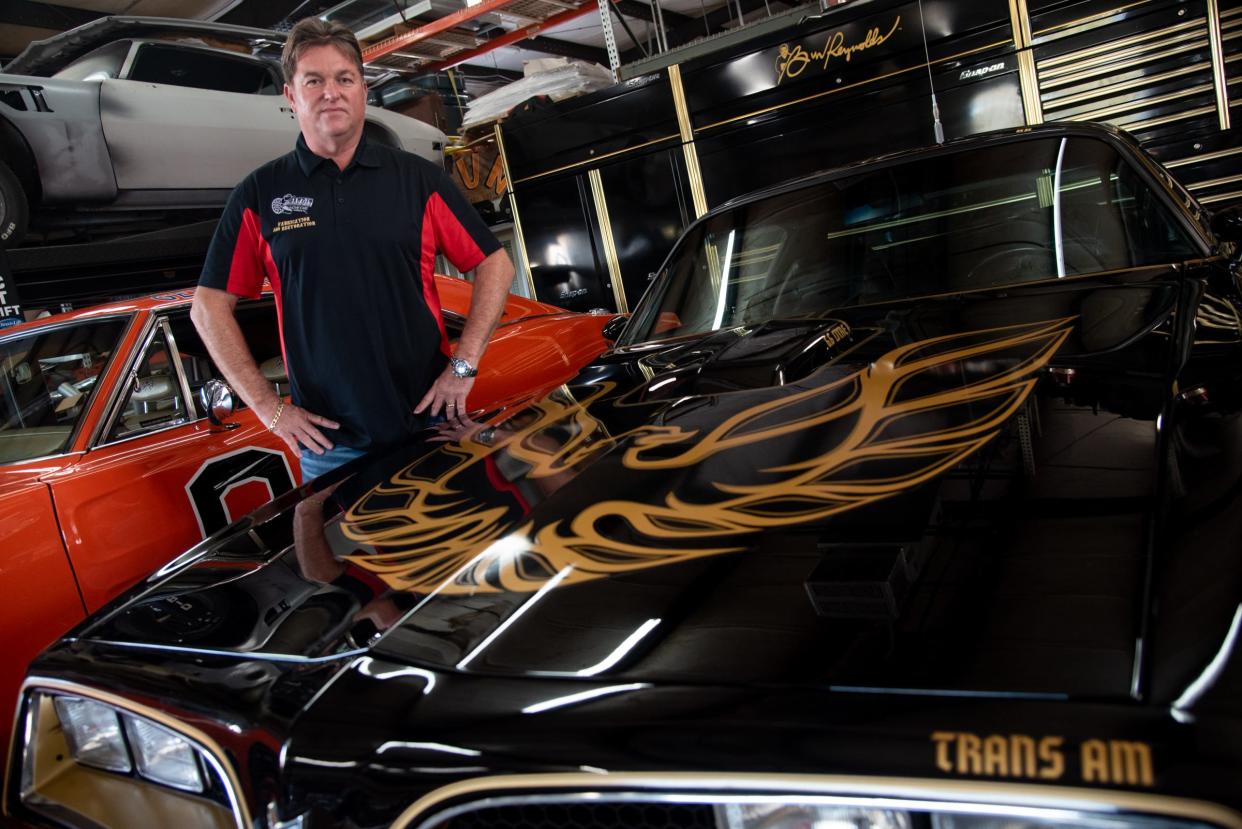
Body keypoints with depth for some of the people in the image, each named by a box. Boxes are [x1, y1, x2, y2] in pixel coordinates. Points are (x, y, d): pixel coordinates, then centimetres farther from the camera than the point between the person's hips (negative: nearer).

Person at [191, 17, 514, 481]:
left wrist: (463, 366, -6)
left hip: (431, 422, 0)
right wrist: (268, 407, -3)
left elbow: (495, 265, 3)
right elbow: (209, 307, 5)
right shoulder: (259, 195, 3)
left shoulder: (417, 178, 3)